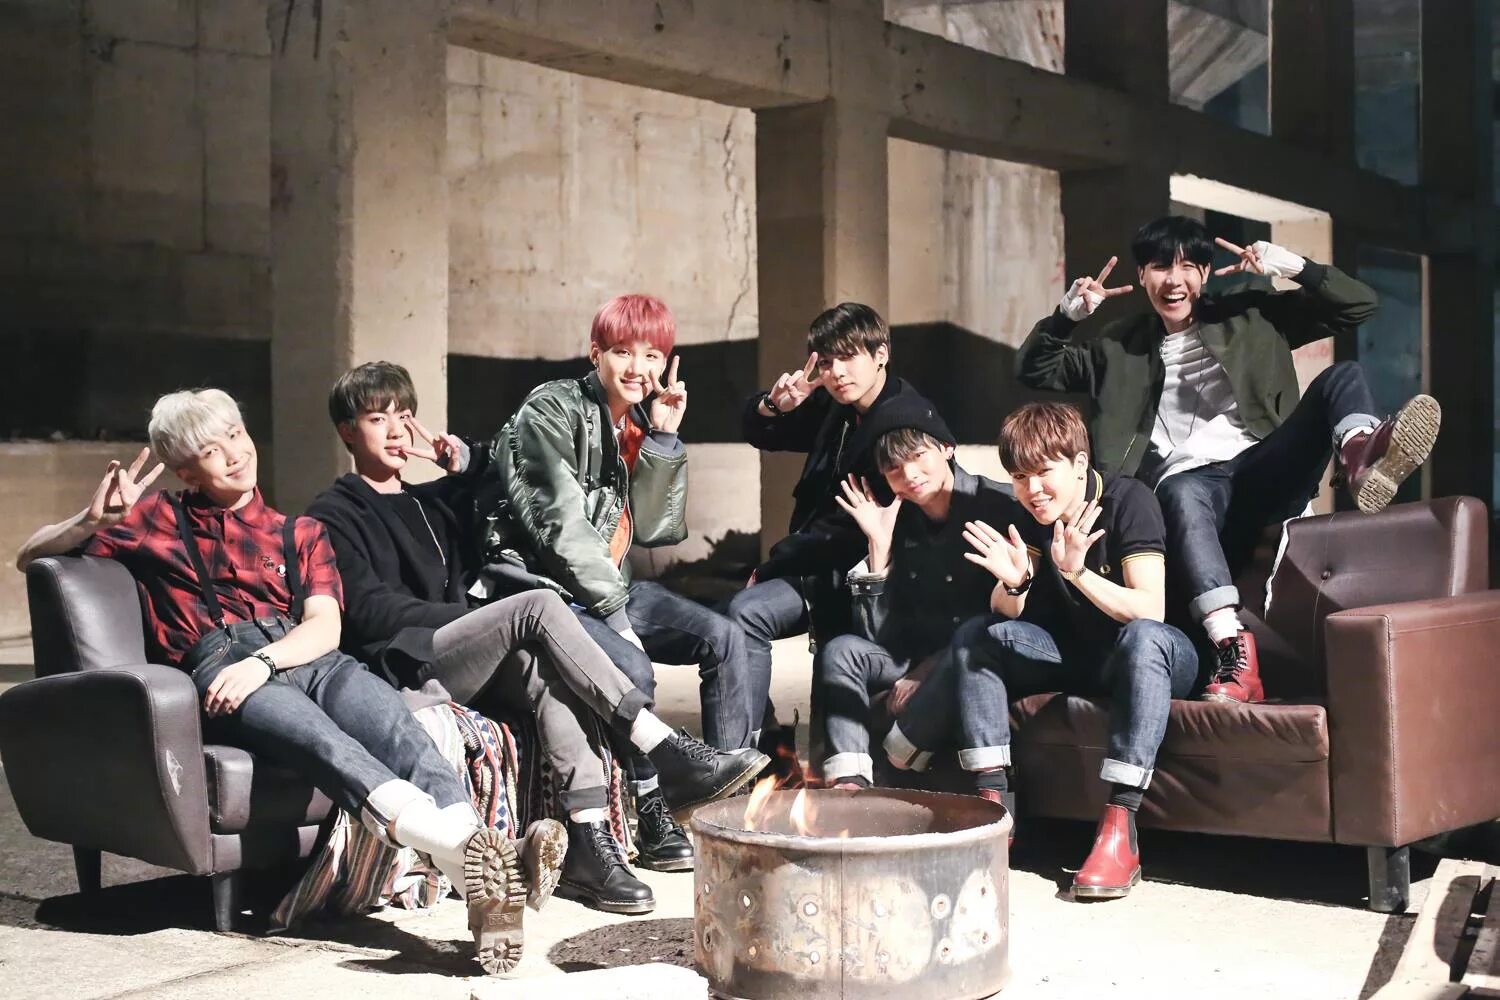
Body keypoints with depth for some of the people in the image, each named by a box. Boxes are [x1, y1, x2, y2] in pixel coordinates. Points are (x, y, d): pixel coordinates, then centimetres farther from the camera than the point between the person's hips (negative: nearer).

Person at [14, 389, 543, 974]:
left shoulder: (300, 533, 28)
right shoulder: (155, 521, 26)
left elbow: (324, 626, 11)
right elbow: (30, 556, 26)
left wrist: (262, 660, -11)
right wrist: (92, 521, 5)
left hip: (306, 658, 3)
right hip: (215, 666, -3)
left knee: (390, 719, -34)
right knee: (315, 733, -39)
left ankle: (481, 878, -57)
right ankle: (458, 844, -64)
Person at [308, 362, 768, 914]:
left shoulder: (432, 501, 28)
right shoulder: (333, 515, 8)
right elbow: (368, 613, -6)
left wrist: (461, 457, 16)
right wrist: (474, 615, -8)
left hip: (465, 665, 6)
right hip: (406, 667, -6)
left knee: (546, 674, -30)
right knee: (538, 606, -28)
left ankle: (588, 846, -41)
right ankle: (669, 753, -34)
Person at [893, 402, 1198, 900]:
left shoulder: (1128, 499, -18)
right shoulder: (1030, 516, -2)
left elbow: (1150, 610, -28)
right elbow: (1006, 614, -7)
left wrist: (1077, 572, -41)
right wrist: (1014, 582, -29)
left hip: (1157, 655, -5)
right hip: (1076, 655, 6)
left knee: (1143, 637, -39)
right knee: (974, 635, -13)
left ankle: (1119, 828, -41)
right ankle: (994, 804, -20)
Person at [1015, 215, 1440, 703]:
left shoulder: (1251, 316, 19)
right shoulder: (1120, 346, 21)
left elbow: (1359, 304, 18)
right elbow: (1031, 370, 22)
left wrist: (1294, 266, 1)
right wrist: (1066, 315, 4)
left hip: (1263, 472, 1)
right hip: (1189, 484, -1)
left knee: (1342, 376, -18)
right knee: (1182, 492, -39)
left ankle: (1361, 454, -55)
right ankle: (1233, 653, -52)